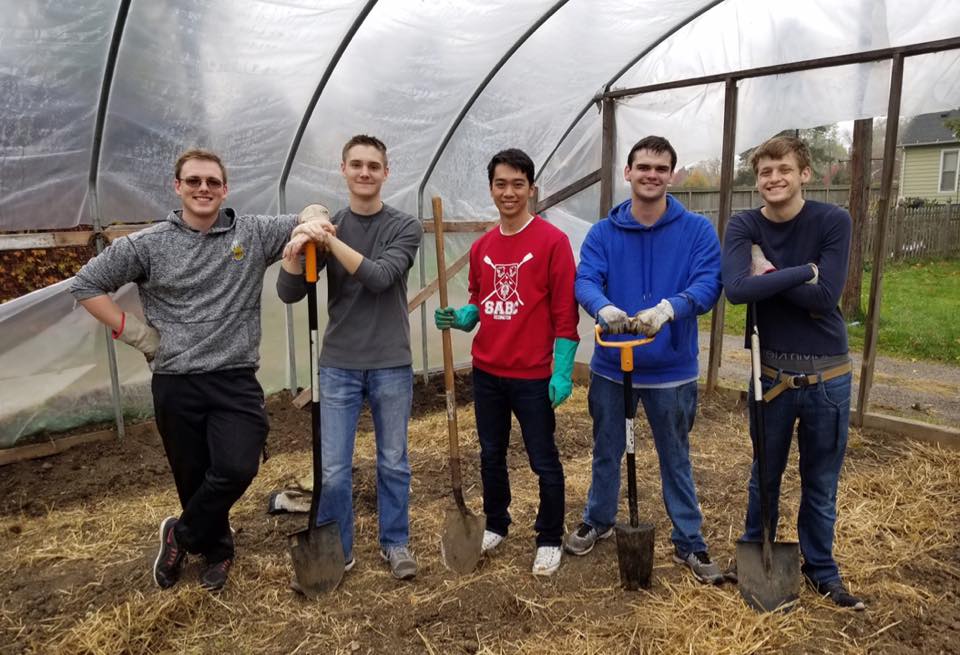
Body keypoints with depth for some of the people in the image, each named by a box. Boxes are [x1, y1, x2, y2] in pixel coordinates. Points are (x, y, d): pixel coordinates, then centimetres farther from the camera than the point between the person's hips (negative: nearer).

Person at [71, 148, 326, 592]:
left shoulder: (253, 234, 1)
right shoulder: (148, 244, 0)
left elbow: (311, 215, 8)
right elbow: (86, 285, 7)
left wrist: (312, 222, -17)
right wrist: (134, 332, -1)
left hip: (236, 381, 0)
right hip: (175, 385, 1)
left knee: (237, 469, -16)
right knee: (194, 479, 11)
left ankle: (180, 535, 14)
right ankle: (216, 550, 39)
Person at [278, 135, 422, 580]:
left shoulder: (405, 227, -2)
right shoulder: (326, 226, 2)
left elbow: (379, 277, -18)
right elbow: (289, 294, -3)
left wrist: (331, 241, -28)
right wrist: (295, 252, -23)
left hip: (391, 366, -1)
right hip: (338, 366, 1)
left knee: (393, 463, 12)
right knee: (334, 469, 5)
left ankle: (395, 543, 31)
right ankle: (337, 550, 25)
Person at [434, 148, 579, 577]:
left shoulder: (552, 241, -9)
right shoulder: (481, 247, 8)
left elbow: (565, 313, -11)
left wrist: (562, 373, -15)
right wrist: (461, 317, -4)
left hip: (533, 376, -5)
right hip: (486, 372, 6)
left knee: (543, 461, 7)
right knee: (491, 455, 18)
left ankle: (550, 540, 25)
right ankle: (495, 526, 38)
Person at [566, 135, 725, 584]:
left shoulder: (697, 230, -6)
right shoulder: (602, 233, -2)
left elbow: (709, 282, -18)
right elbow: (585, 281, -15)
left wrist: (669, 308, -38)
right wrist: (604, 308, -38)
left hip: (672, 370, -1)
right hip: (611, 367, 2)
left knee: (676, 458, 14)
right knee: (606, 452, 20)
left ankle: (689, 542, 33)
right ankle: (598, 521, 43)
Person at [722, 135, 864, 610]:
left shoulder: (833, 222, -7)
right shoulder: (744, 227, -5)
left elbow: (825, 297, -18)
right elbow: (736, 289, -22)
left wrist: (768, 274, -16)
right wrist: (801, 272, -21)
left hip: (828, 374, 0)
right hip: (772, 372, 0)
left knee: (821, 481, 13)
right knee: (766, 474, 15)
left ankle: (820, 568, 33)